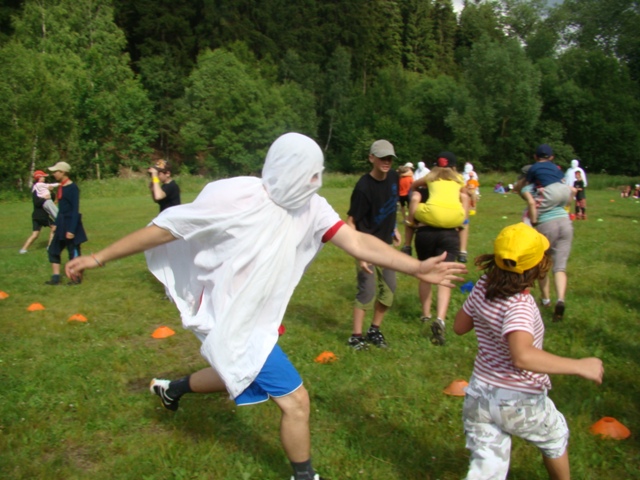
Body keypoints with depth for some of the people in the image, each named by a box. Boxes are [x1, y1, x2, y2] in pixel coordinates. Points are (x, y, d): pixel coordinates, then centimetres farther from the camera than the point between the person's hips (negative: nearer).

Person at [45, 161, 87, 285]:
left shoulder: (72, 188, -16)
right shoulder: (61, 187, 10)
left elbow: (75, 210, -18)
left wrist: (72, 229, -21)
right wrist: (56, 224, 19)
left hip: (71, 223, -9)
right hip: (61, 224, 9)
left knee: (73, 252, 2)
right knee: (53, 249, 11)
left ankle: (77, 278, 15)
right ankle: (55, 278, 17)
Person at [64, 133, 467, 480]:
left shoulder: (311, 208, -9)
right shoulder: (236, 197, -25)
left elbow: (358, 242, -14)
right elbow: (166, 228, -18)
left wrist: (417, 268, -22)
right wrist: (100, 258, -12)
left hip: (259, 319, 8)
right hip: (233, 323, -8)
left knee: (243, 376, 33)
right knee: (296, 400, -5)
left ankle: (173, 389, 59)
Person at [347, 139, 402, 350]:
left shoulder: (393, 177, -3)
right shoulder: (364, 186, -23)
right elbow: (350, 222, -21)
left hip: (386, 245, 7)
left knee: (389, 289, 9)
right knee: (368, 291, -7)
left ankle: (375, 330, 25)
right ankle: (356, 336, 7)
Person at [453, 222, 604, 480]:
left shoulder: (482, 287, -9)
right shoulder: (519, 306, -29)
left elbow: (459, 326, 6)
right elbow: (522, 356, -45)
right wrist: (579, 366, -36)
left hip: (478, 394, 4)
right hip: (520, 403, -4)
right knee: (555, 437, 30)